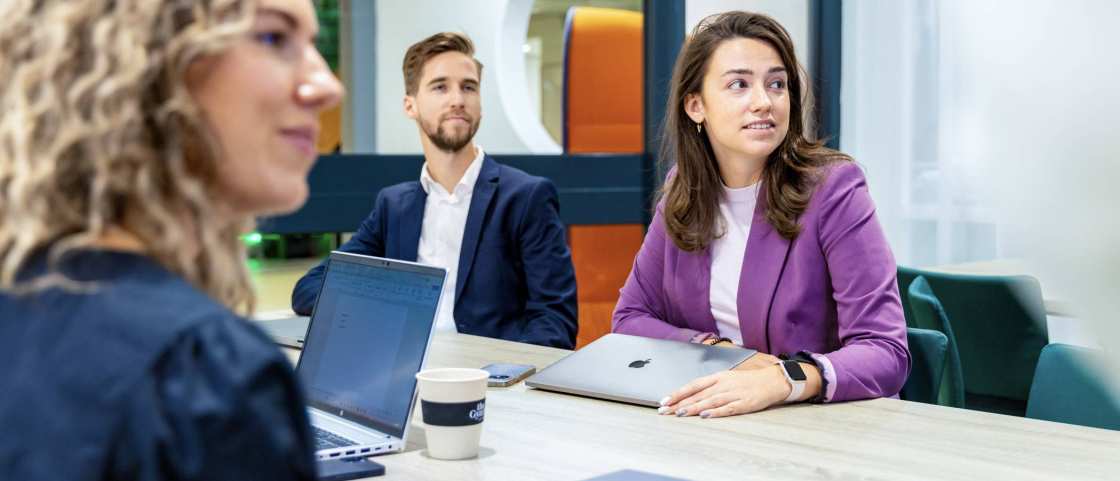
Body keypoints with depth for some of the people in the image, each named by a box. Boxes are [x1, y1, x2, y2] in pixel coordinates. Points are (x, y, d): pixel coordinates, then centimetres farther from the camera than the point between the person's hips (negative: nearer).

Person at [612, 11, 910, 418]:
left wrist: (779, 380, -36)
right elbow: (630, 317, 6)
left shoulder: (833, 189, -12)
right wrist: (719, 355, -11)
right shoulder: (683, 191, 2)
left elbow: (886, 353, -18)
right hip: (711, 419, 3)